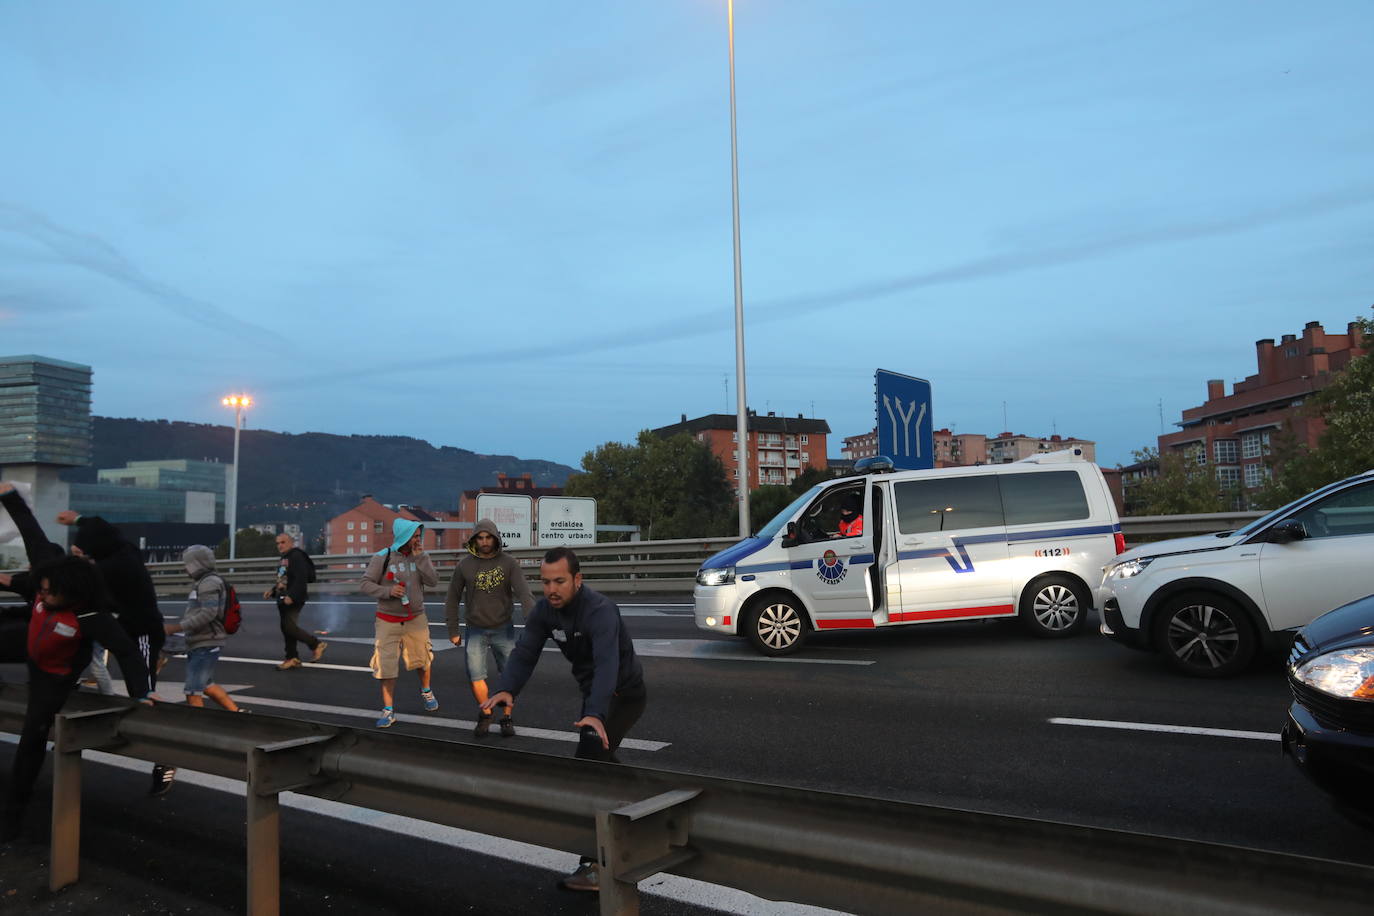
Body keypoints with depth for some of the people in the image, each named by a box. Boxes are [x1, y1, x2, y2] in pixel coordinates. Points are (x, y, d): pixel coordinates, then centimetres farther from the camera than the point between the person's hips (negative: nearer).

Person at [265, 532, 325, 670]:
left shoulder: (297, 556, -13)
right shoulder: (284, 559, 18)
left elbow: (301, 579, -23)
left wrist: (292, 596, -28)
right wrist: (272, 591, 13)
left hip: (293, 600, -10)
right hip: (283, 600, 10)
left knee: (289, 627, -14)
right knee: (286, 629, 11)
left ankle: (316, 644, 1)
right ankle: (292, 658, 18)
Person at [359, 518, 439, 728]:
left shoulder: (421, 557, -1)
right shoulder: (382, 558, -9)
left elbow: (433, 581, -12)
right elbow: (364, 584, -8)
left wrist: (419, 558, -18)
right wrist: (388, 591, -23)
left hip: (415, 619, 2)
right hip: (388, 621, -2)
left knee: (423, 659, 11)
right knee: (386, 665, -2)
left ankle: (426, 692, 41)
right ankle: (388, 711, 10)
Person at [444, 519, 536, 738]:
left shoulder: (509, 562, -9)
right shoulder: (464, 565, -6)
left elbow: (523, 592, -20)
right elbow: (452, 599, 3)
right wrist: (453, 631, 2)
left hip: (503, 629, 0)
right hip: (476, 631, 1)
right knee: (475, 675, -6)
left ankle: (507, 718, 22)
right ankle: (485, 716, 18)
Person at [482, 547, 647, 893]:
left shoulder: (599, 610, -33)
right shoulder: (543, 611, -10)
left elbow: (606, 664, -46)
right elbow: (524, 653, -18)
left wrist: (596, 714, -60)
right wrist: (506, 689, -37)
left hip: (624, 695, -8)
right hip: (594, 693, 8)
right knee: (597, 758, 25)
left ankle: (594, 866, -18)